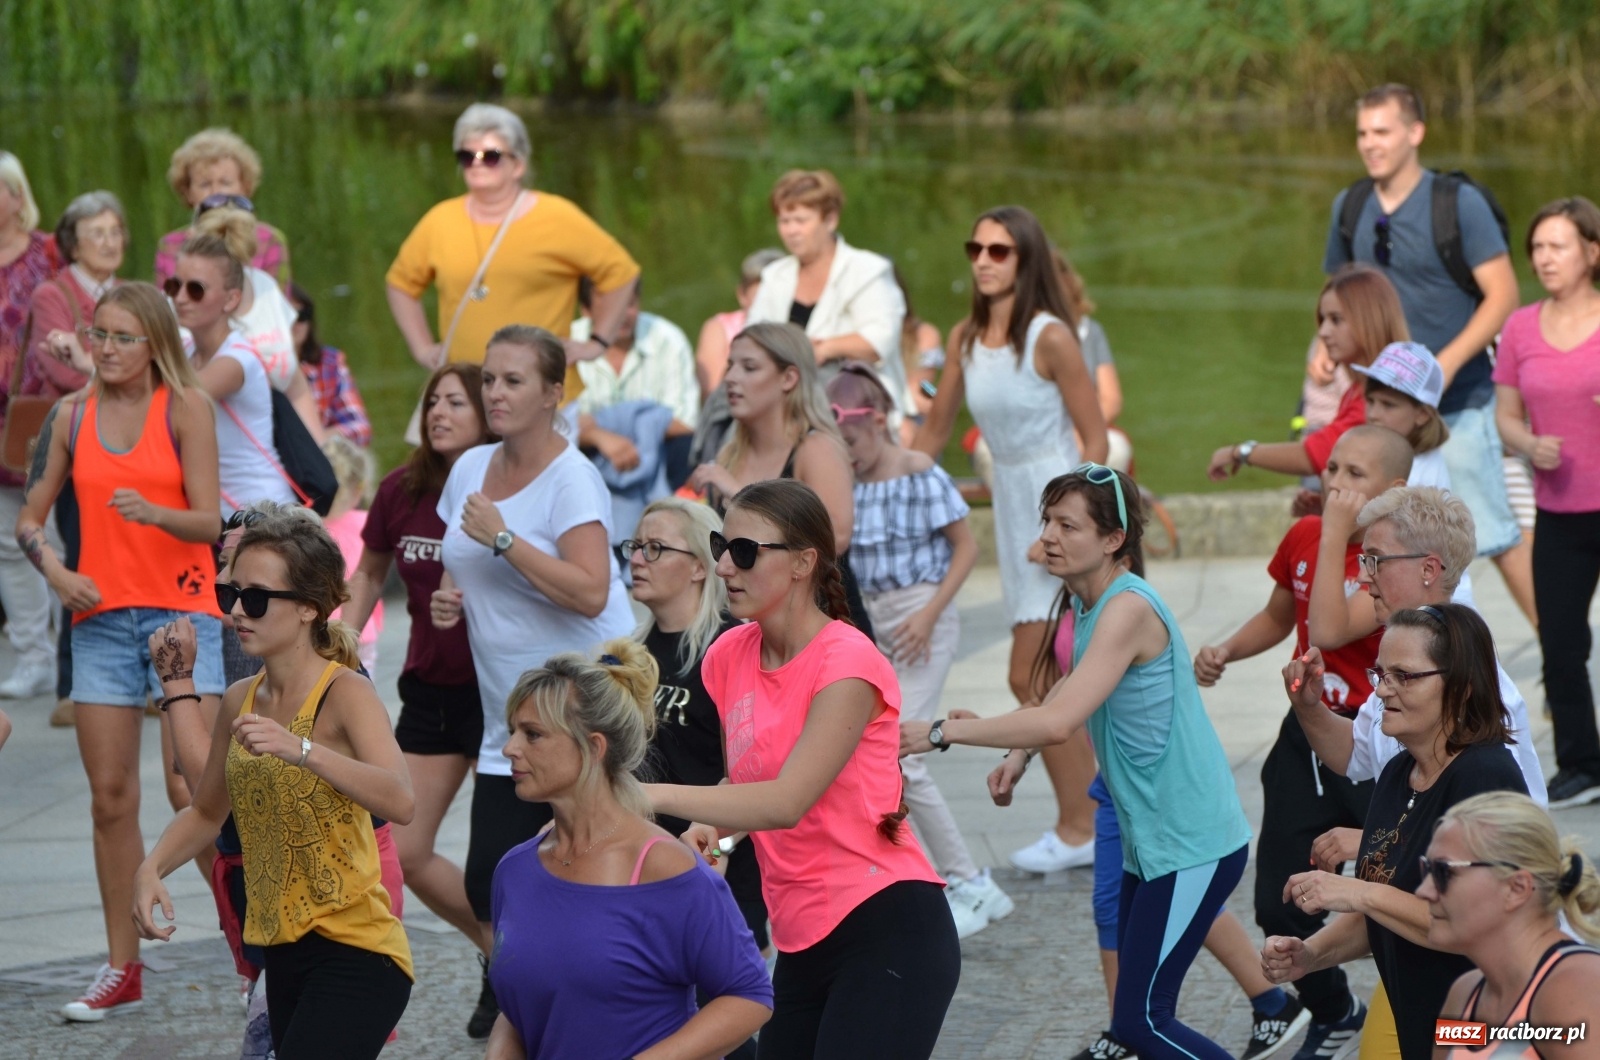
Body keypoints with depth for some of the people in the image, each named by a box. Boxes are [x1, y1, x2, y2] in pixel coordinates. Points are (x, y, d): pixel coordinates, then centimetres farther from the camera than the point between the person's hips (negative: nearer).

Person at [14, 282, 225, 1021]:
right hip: (101, 615, 4)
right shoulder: (73, 414, 8)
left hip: (182, 610, -4)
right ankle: (123, 969, 11)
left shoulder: (185, 407, -3)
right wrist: (54, 570, -4)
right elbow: (29, 519, 14)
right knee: (110, 795, 4)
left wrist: (154, 513, -27)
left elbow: (208, 523, -8)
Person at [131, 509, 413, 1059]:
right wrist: (151, 869, 4)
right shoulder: (240, 701, 8)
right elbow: (205, 812, 23)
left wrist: (300, 749, -42)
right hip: (284, 954, 8)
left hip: (355, 954, -8)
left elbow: (399, 801, -30)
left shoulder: (345, 693, -13)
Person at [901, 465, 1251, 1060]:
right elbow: (1070, 695, 27)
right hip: (1148, 841, 10)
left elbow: (1059, 721, -29)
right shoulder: (1087, 604, 10)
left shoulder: (1129, 609, -19)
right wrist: (1018, 755, 9)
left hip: (1192, 848, -10)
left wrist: (941, 732, -26)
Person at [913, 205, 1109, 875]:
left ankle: (1076, 829, -1)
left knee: (1029, 679, -10)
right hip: (1009, 501, 7)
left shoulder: (1050, 337, -13)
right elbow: (934, 431, 16)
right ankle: (1097, 818, 18)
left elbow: (1095, 437, -13)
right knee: (1052, 682, 10)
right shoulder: (966, 339, 7)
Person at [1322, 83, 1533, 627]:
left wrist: (1447, 363, -21)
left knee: (1494, 533, -4)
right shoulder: (1350, 206, 6)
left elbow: (1502, 295, -11)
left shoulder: (1458, 201, -9)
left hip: (1459, 402, -5)